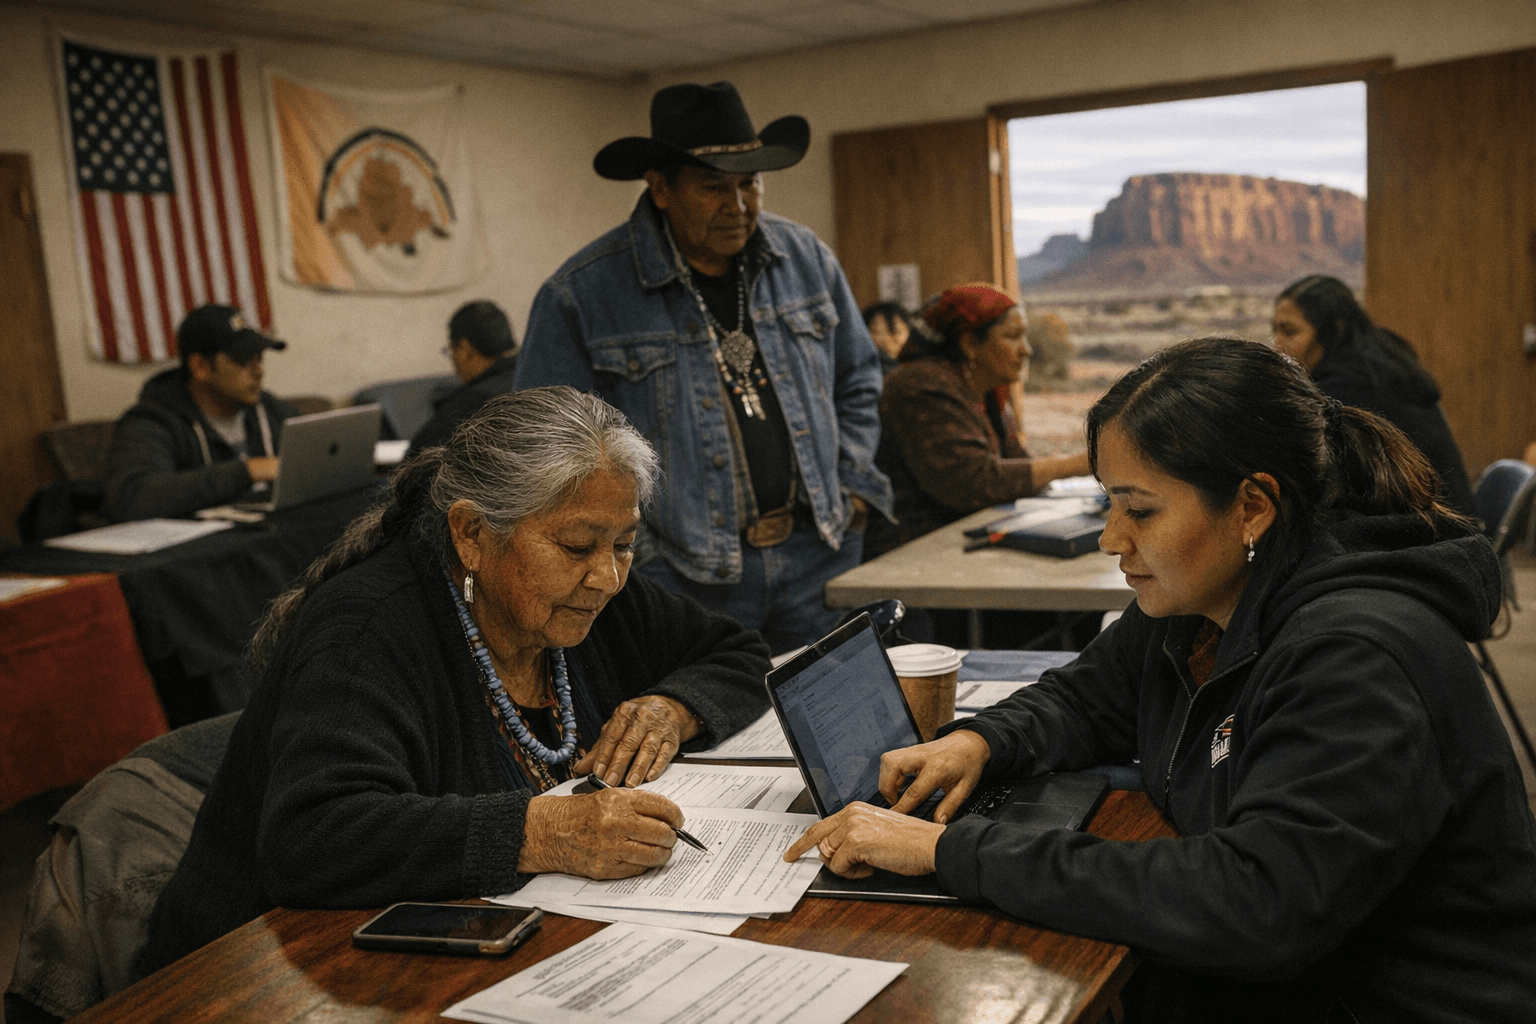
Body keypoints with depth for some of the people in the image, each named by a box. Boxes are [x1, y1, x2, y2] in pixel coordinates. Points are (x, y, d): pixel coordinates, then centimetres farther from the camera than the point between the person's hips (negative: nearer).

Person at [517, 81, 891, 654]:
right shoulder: (580, 297, -8)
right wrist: (641, 562, -11)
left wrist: (850, 489, 7)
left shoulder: (805, 258, 7)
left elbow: (857, 381, 18)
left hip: (815, 565, 4)